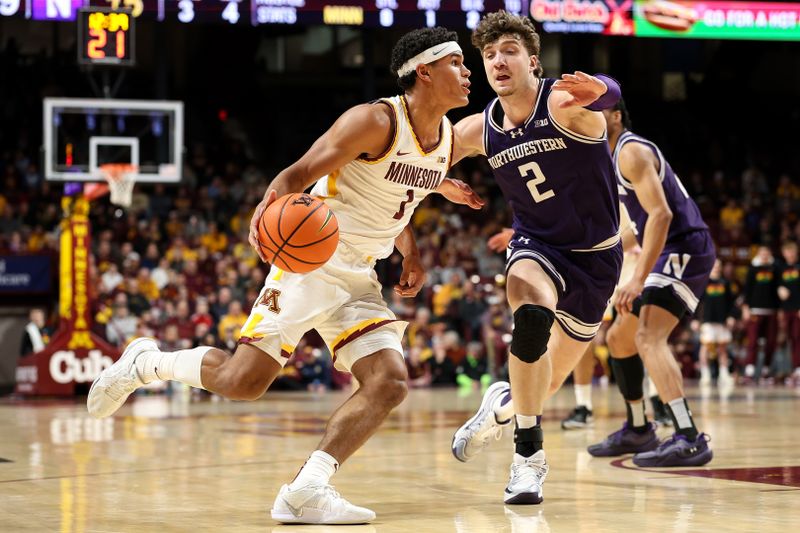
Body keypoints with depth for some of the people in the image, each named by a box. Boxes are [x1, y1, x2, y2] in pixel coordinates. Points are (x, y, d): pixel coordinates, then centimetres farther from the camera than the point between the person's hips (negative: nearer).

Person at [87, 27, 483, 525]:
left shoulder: (447, 138, 9)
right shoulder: (376, 121, -16)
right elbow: (300, 173, -19)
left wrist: (412, 257, 18)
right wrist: (270, 207, -38)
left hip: (359, 278, 7)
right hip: (311, 259, -7)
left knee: (390, 382, -14)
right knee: (242, 381, -13)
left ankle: (306, 490, -18)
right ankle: (145, 362, 14)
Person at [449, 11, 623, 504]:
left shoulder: (562, 103, -24)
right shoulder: (478, 131, -8)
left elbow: (610, 93, -49)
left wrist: (595, 90, -71)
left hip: (595, 255, -1)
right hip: (537, 245, 1)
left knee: (547, 383, 11)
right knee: (533, 314, -34)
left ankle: (505, 403, 48)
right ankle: (529, 455, -25)